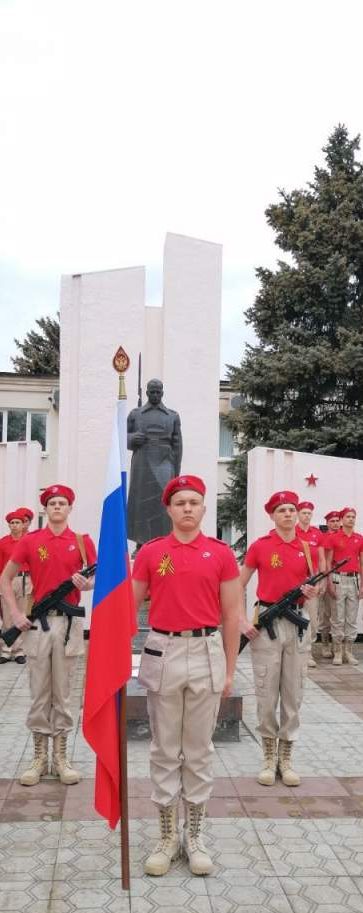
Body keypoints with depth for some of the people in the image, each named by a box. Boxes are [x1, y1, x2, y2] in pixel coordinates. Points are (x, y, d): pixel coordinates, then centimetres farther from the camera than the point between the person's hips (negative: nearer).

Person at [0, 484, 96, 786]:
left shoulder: (83, 541, 2)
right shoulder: (30, 540, 2)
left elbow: (94, 581, 8)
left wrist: (85, 584, -16)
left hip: (69, 622, 0)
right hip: (37, 622, 0)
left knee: (62, 692, 7)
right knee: (39, 692, 6)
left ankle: (60, 758, 18)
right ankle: (39, 757, 18)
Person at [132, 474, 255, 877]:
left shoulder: (221, 553, 0)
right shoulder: (150, 553, 0)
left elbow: (231, 615, 4)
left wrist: (229, 669, 4)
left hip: (206, 653, 0)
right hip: (163, 652, 0)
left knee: (199, 749, 10)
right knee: (165, 749, 8)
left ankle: (194, 835, 23)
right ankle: (167, 835, 22)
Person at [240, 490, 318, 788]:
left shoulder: (307, 548, 4)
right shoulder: (259, 546, -4)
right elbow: (239, 586, 2)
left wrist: (312, 592, -8)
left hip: (298, 622, 3)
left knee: (293, 693, 8)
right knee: (267, 694, 3)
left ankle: (286, 758, 20)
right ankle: (269, 756, 18)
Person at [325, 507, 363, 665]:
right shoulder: (333, 537, -1)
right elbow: (328, 562, -1)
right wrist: (330, 583, -9)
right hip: (339, 579, -3)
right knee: (338, 618, 0)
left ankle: (349, 652, 13)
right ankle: (337, 652, 6)